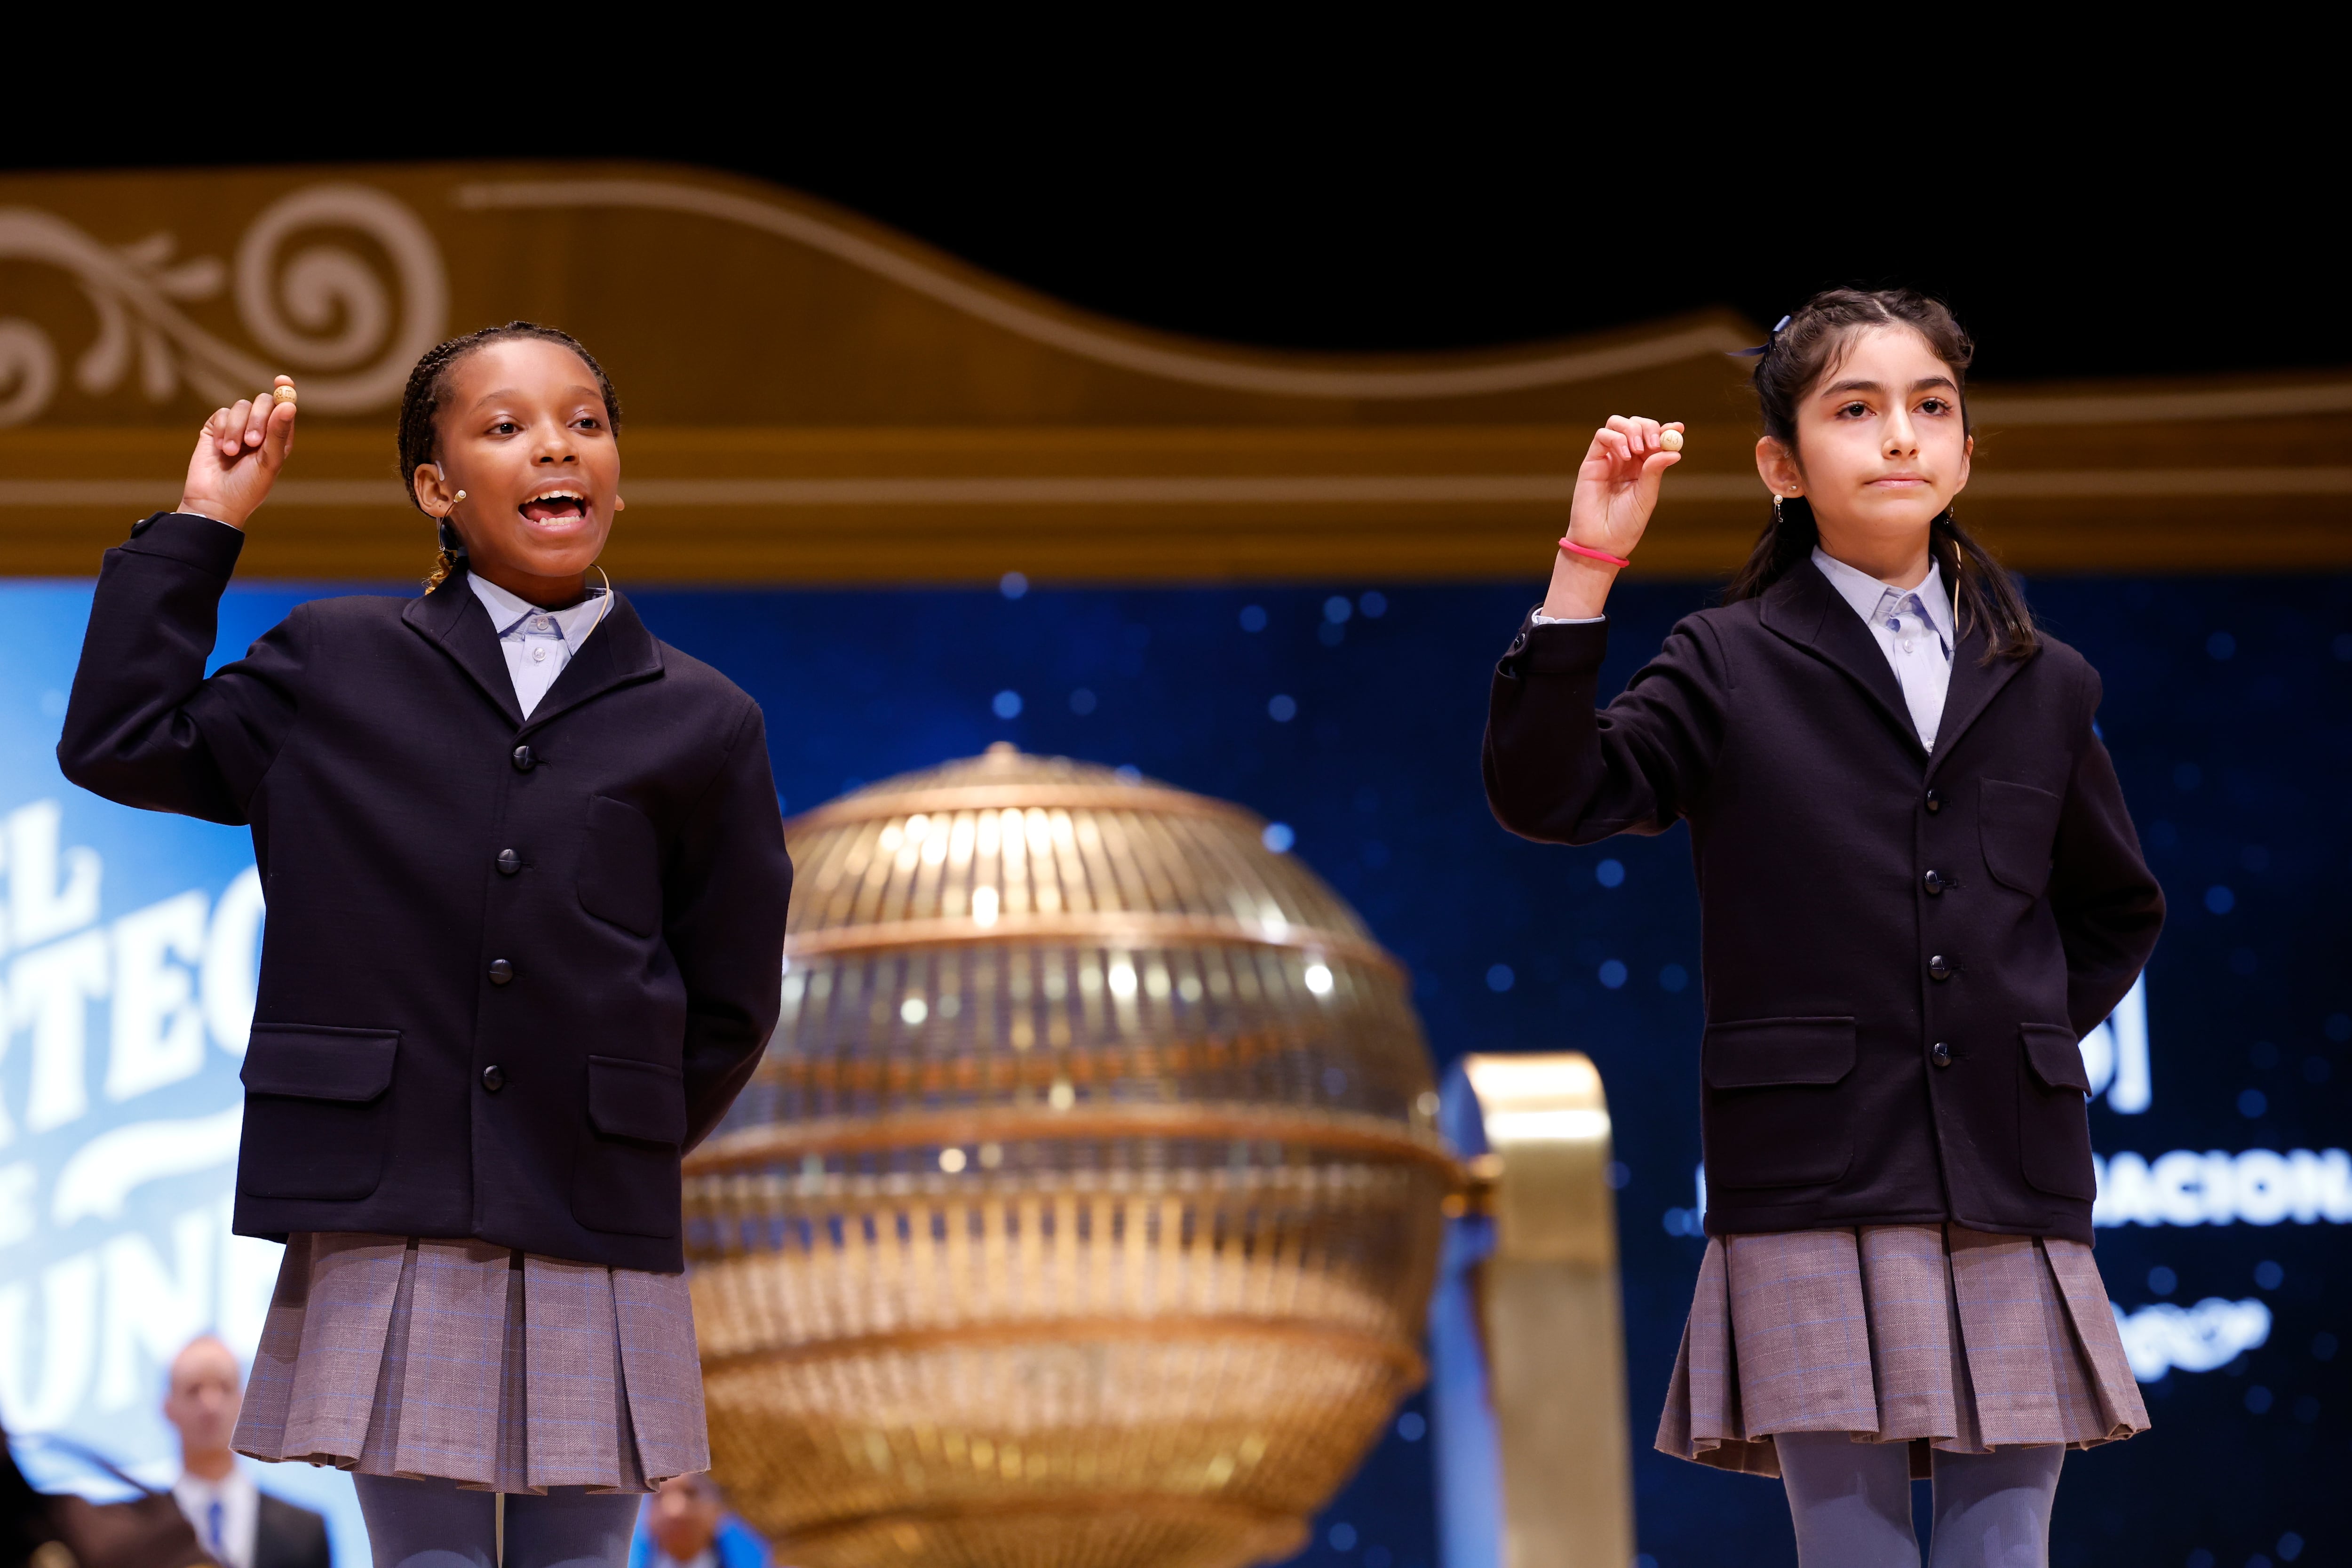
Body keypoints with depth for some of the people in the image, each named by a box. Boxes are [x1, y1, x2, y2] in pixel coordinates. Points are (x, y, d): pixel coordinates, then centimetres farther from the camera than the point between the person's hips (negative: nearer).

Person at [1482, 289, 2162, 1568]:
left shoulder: (2043, 687, 13)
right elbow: (1545, 792, -11)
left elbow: (2118, 913, 27)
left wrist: (2033, 1030, 12)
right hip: (1816, 1190, -3)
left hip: (2015, 1201, 3)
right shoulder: (1730, 667, 5)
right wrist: (1587, 568, -15)